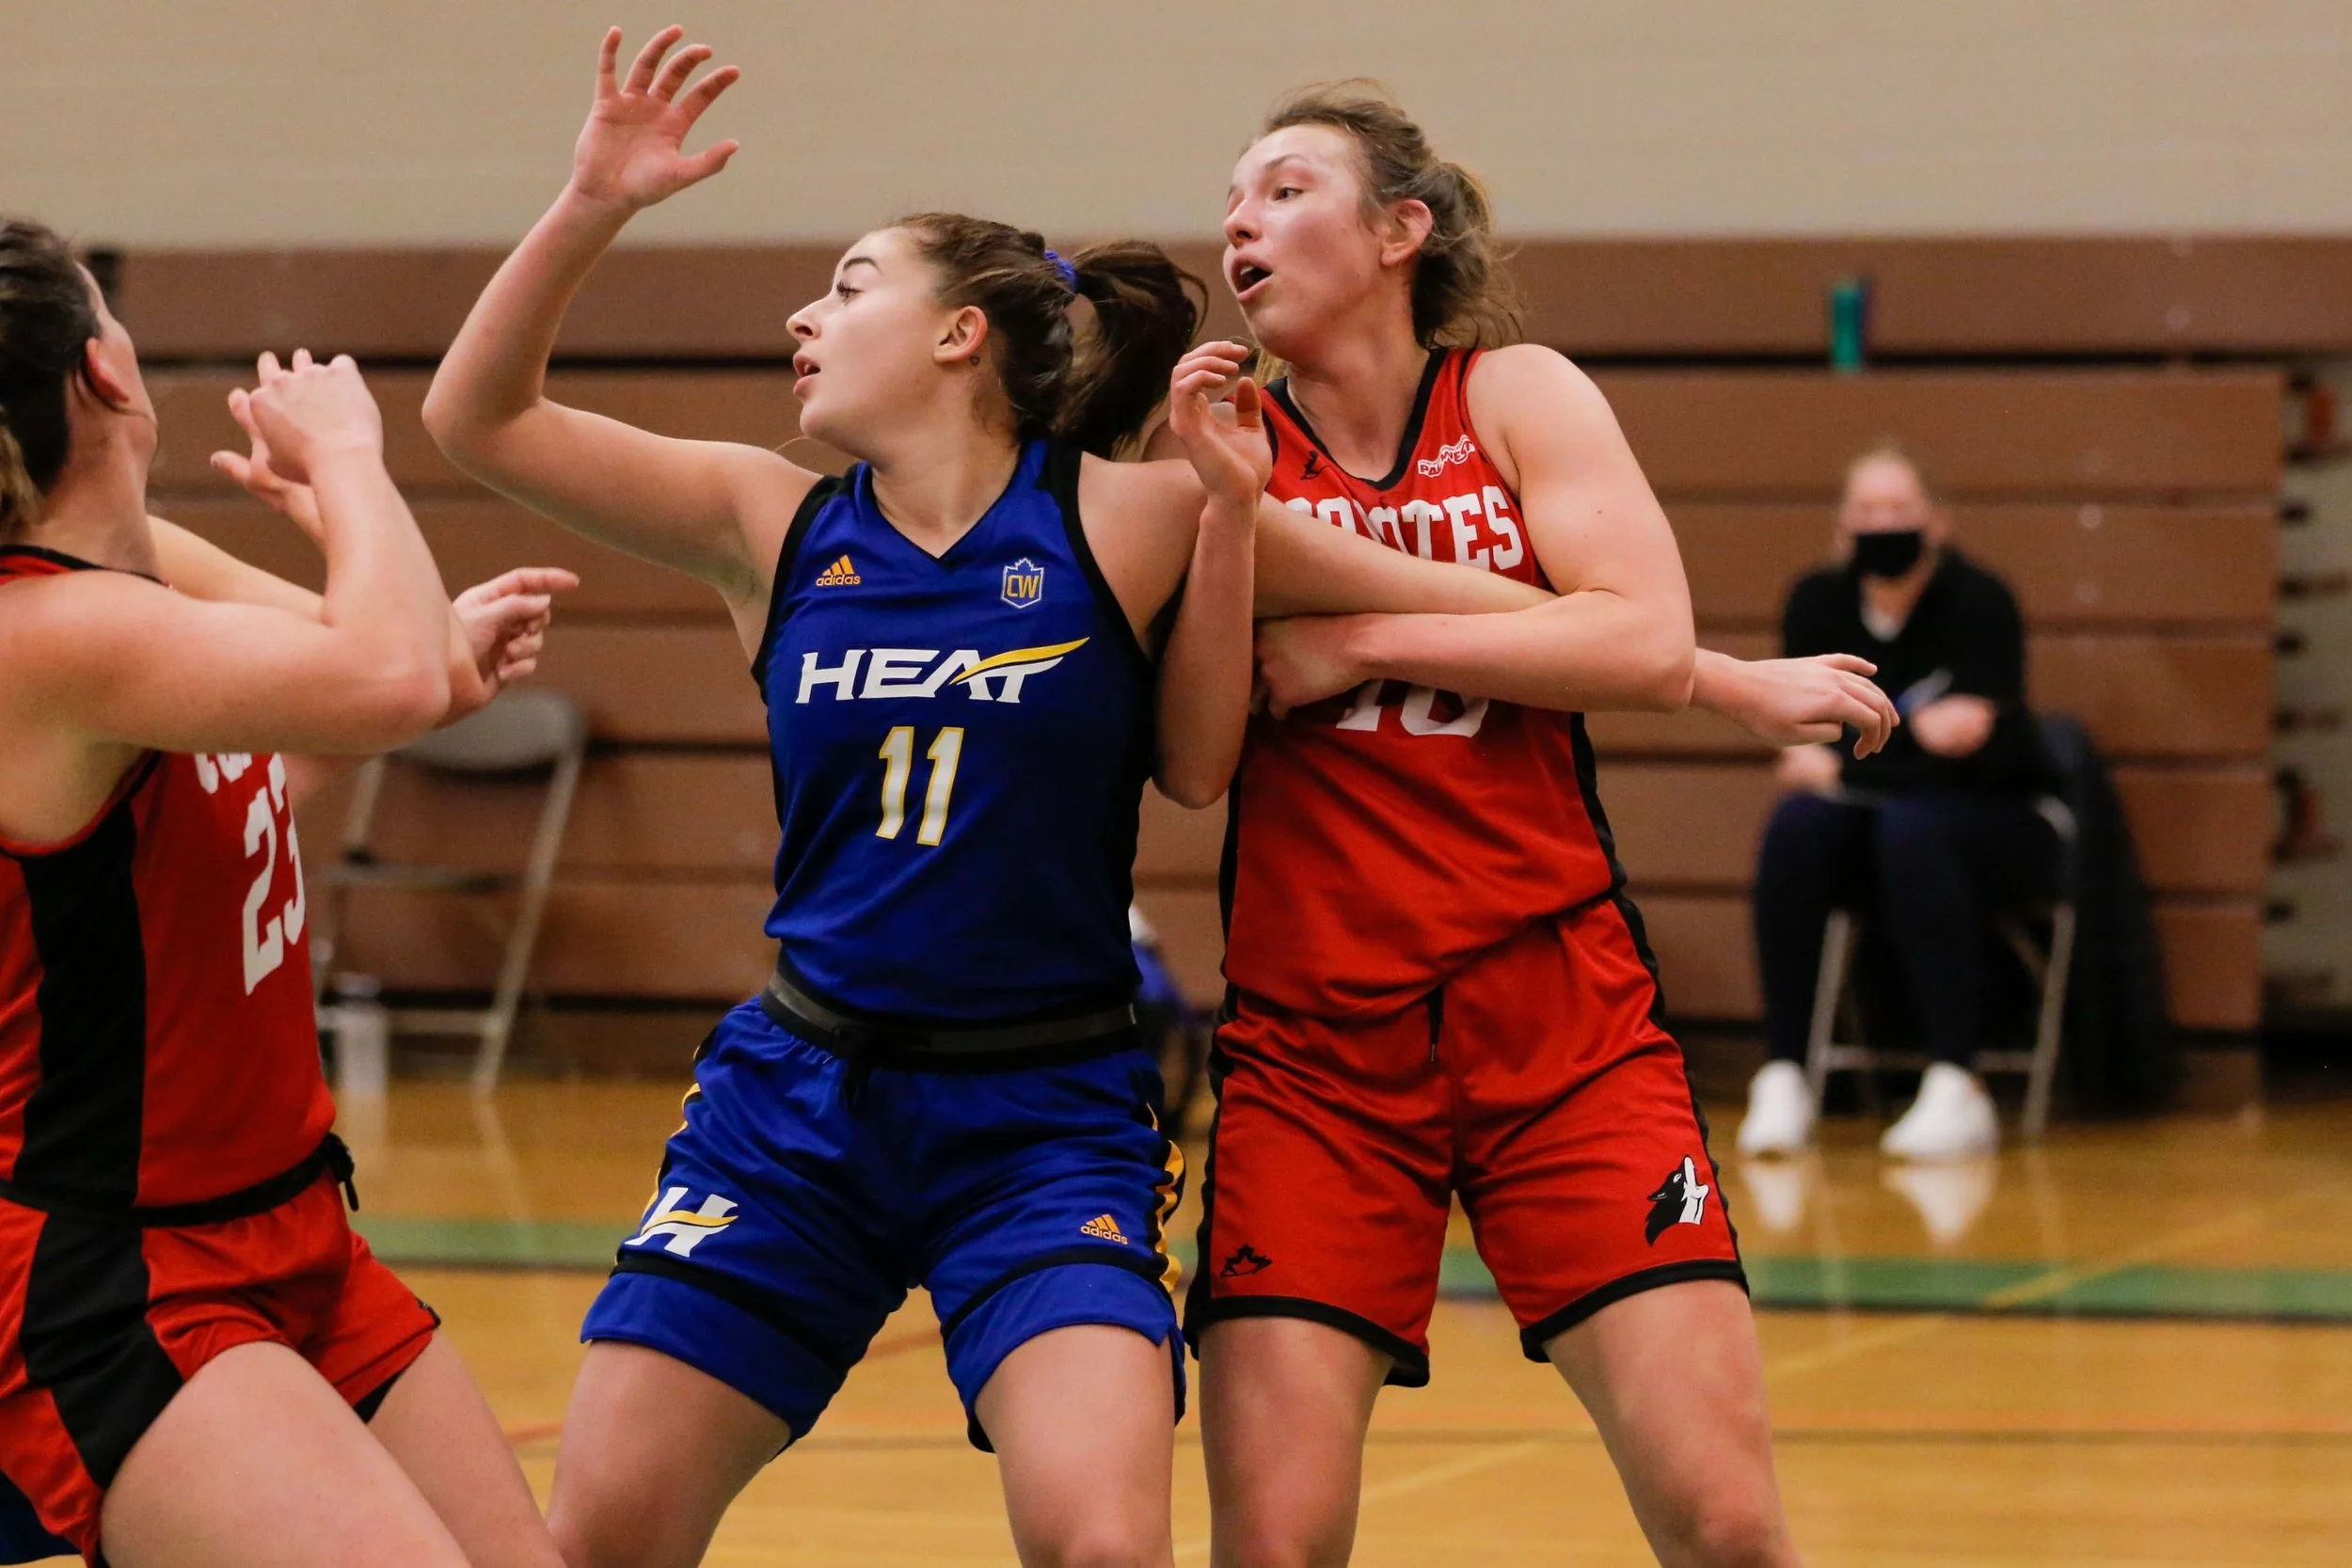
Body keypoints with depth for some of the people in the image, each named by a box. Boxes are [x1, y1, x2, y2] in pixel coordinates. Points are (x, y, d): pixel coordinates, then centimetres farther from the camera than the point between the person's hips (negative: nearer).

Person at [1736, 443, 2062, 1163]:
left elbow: (1976, 753, -23)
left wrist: (1841, 764, -23)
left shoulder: (1979, 602, -13)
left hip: (1998, 827, -3)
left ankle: (1956, 1090, -39)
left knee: (1912, 826, -35)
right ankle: (1782, 1078, -30)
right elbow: (1801, 746, -7)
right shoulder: (1818, 603, -1)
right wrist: (1914, 734, -21)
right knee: (1796, 824, -28)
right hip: (1869, 830, 3)